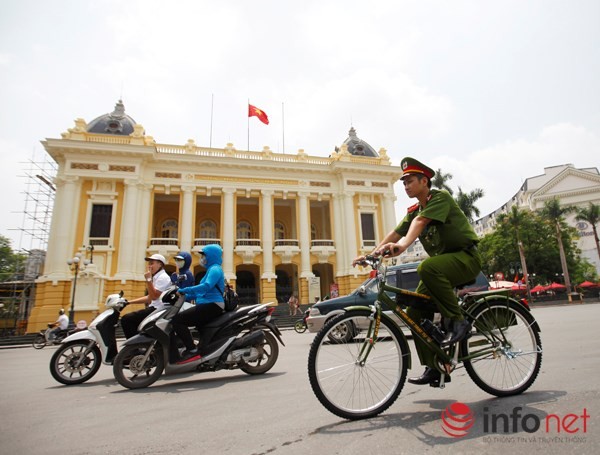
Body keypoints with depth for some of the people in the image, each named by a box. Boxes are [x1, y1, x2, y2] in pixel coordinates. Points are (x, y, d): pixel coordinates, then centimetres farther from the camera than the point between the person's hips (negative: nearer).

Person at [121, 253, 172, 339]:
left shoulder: (163, 277, -12)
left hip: (157, 310, -11)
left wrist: (148, 279, -18)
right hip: (154, 308, 11)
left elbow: (154, 296, -20)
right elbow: (150, 298, 20)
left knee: (126, 319, -14)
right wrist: (129, 302, 17)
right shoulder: (157, 277, 19)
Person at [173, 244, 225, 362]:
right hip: (209, 306, 11)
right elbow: (201, 291, 23)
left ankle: (192, 350, -18)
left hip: (212, 306, -11)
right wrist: (185, 296, 15)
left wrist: (185, 290, -24)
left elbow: (206, 286, -28)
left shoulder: (215, 269, -9)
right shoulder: (212, 269, 22)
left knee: (177, 320, -19)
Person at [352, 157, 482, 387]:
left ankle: (458, 320, -20)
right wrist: (371, 255, -13)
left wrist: (404, 244, -46)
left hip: (466, 258, -7)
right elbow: (394, 234, 0)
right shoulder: (413, 211, 12)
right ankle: (433, 368, 8)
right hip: (443, 262, 7)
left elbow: (420, 222, -30)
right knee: (415, 313, -4)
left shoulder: (440, 197, -10)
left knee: (427, 267, -38)